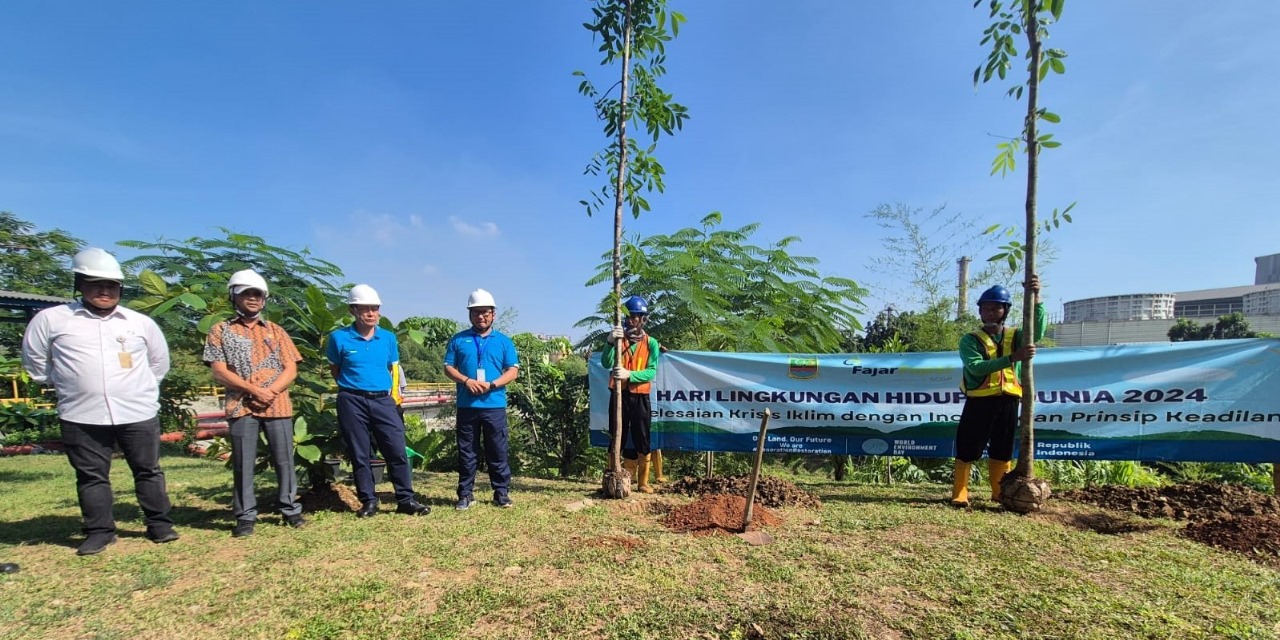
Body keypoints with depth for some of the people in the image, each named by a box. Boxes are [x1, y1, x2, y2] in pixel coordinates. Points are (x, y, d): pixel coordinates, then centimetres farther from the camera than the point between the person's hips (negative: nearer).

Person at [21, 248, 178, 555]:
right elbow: (35, 360, 12)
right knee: (91, 476, 8)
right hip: (82, 417, 0)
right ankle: (99, 532, 21)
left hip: (139, 413, 1)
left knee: (148, 471, 8)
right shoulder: (51, 319, 1)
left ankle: (160, 525, 17)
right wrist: (68, 383, 9)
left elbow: (159, 360, 18)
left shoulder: (141, 322, 5)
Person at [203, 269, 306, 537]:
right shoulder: (221, 331, 5)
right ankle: (245, 516, 14)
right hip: (241, 407, -1)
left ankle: (290, 509, 16)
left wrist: (270, 392, -11)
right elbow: (219, 372, -3)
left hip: (278, 405, 2)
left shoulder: (275, 330, 12)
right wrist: (253, 390, -13)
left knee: (284, 460, 6)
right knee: (243, 464, 4)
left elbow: (291, 369, 5)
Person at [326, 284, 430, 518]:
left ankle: (406, 499, 7)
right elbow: (335, 370, 10)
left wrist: (385, 389, 11)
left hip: (383, 401, 2)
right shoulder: (339, 337, -3)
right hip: (352, 402, -2)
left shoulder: (388, 338, 5)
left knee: (397, 451, -1)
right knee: (359, 454, 6)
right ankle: (368, 501, 18)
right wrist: (354, 386, 9)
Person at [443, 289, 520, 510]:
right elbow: (448, 367, 6)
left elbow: (513, 370, 3)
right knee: (466, 452, 8)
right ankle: (464, 495, 17)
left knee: (497, 452, 5)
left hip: (495, 405, 0)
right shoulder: (458, 340, 9)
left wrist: (493, 384, -13)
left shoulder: (503, 341, 8)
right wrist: (466, 380, -13)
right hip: (466, 405, 1)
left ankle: (502, 493, 14)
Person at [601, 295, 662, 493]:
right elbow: (606, 364, -10)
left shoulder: (651, 343, 1)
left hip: (640, 397, -1)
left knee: (642, 441, 4)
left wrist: (629, 374, -25)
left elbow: (651, 372, -10)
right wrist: (610, 342, -25)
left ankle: (643, 482, 15)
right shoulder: (618, 339, 5)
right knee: (617, 439, 7)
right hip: (618, 395, 1)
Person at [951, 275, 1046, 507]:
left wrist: (1036, 297, -25)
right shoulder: (970, 340, 0)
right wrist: (1012, 358, -28)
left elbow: (1038, 331, -13)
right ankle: (959, 494, 6)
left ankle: (1000, 493, 26)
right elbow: (976, 367, -17)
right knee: (967, 450, -1)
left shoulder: (1016, 337, 10)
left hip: (1008, 402, 4)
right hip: (979, 402, -3)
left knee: (1002, 451, 14)